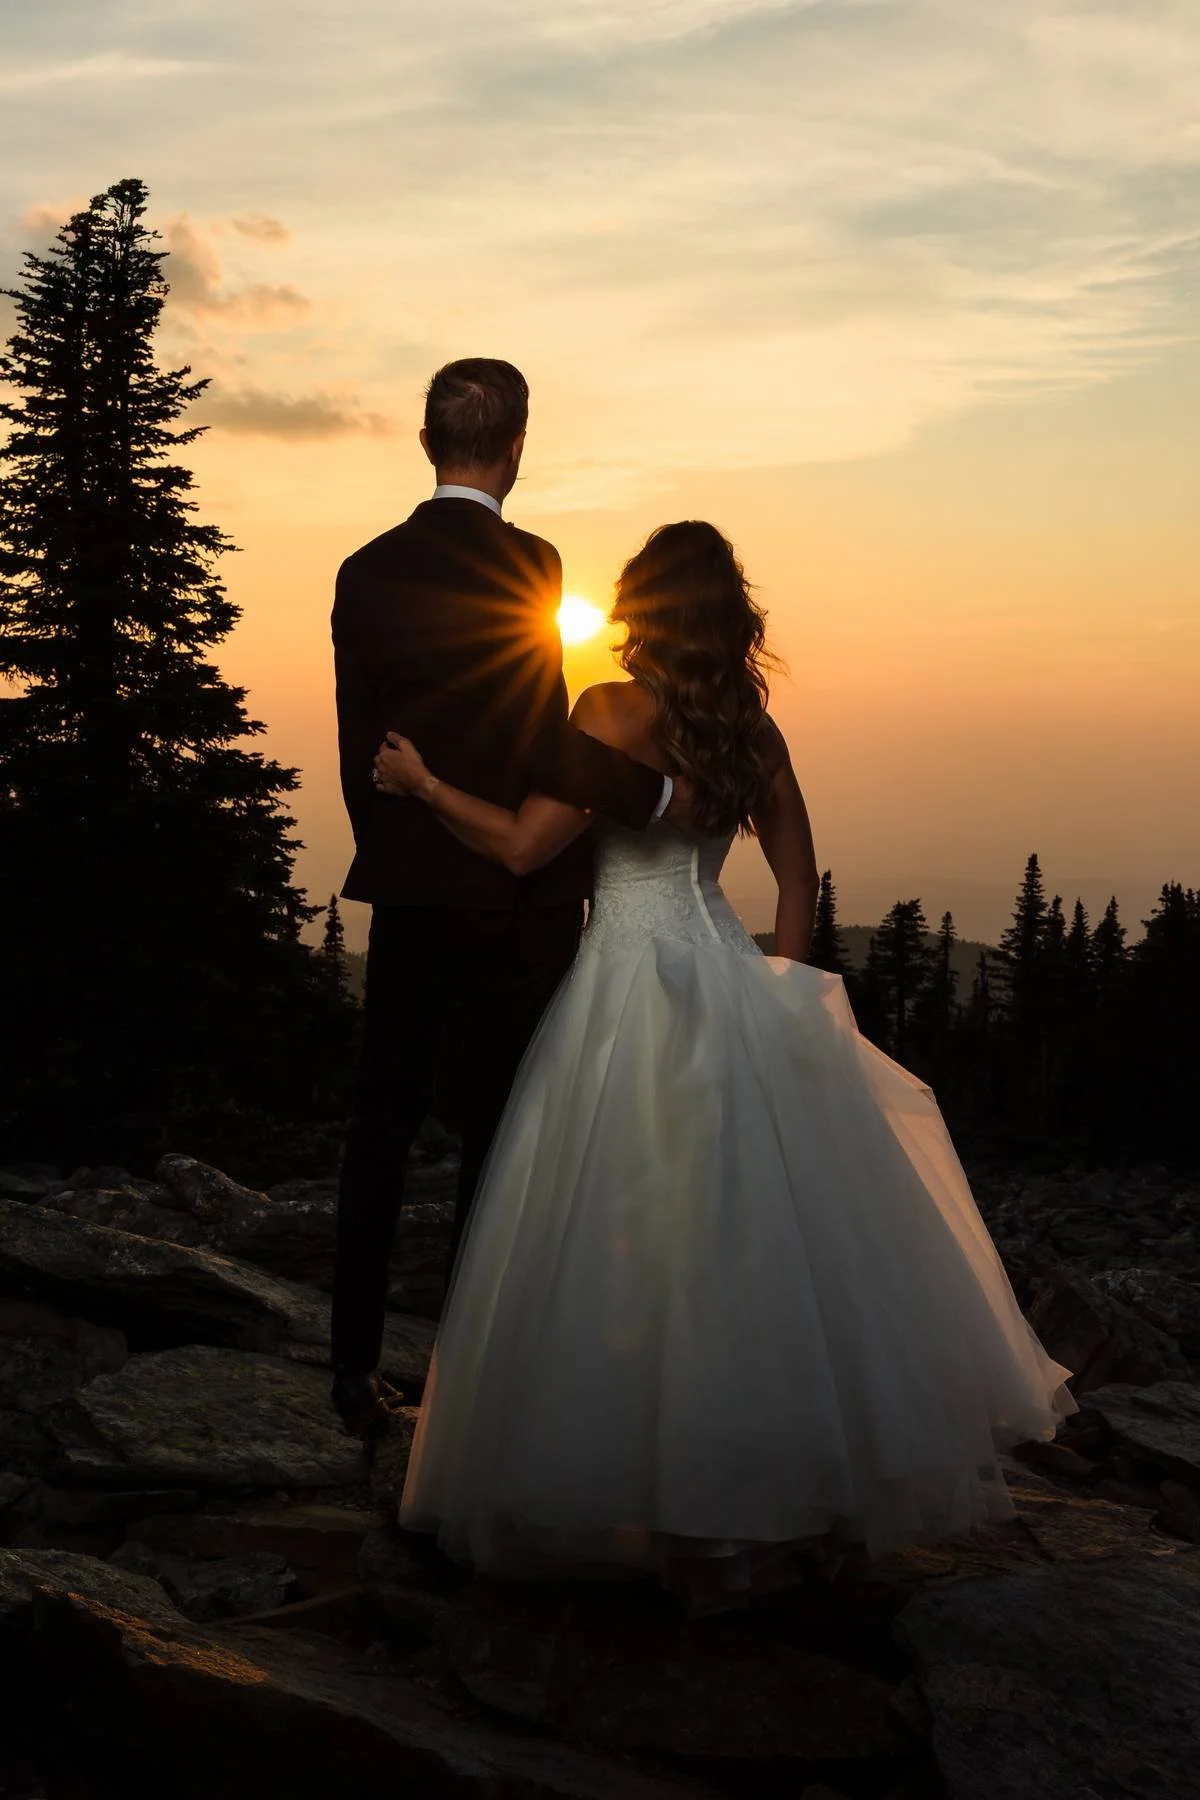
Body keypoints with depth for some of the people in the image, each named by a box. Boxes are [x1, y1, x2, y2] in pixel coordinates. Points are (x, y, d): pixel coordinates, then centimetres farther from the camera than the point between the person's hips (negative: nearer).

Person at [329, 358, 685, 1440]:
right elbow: (546, 744, -21)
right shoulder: (524, 564, -13)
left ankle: (357, 1367, 20)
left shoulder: (367, 572, 3)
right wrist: (657, 794, -12)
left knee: (384, 1120, 13)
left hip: (407, 890, 5)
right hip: (517, 892, -5)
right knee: (498, 1129, 6)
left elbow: (359, 748, 8)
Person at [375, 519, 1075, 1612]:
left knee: (638, 1243, 1)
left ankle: (668, 1504, 8)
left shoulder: (618, 711, -11)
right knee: (751, 1228, 12)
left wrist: (423, 783, -1)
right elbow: (798, 873, 13)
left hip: (635, 987, -6)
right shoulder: (753, 723, 8)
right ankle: (773, 1495, 23)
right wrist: (776, 990, 19)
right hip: (729, 979, 7)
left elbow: (524, 845, -13)